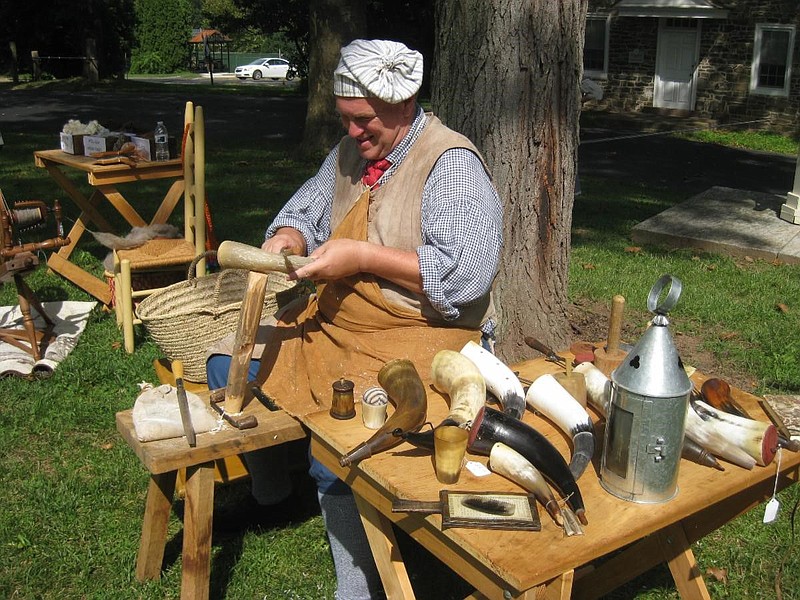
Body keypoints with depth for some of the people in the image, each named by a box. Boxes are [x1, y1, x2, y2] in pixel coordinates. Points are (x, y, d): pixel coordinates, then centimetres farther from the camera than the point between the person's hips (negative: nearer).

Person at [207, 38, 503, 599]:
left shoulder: (452, 164, -14)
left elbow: (467, 272, -25)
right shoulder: (351, 152, 11)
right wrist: (287, 239, -5)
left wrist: (362, 256, -24)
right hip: (336, 320, 8)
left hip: (425, 333, -8)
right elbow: (307, 211, 20)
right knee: (230, 367, 4)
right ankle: (265, 482, 30)